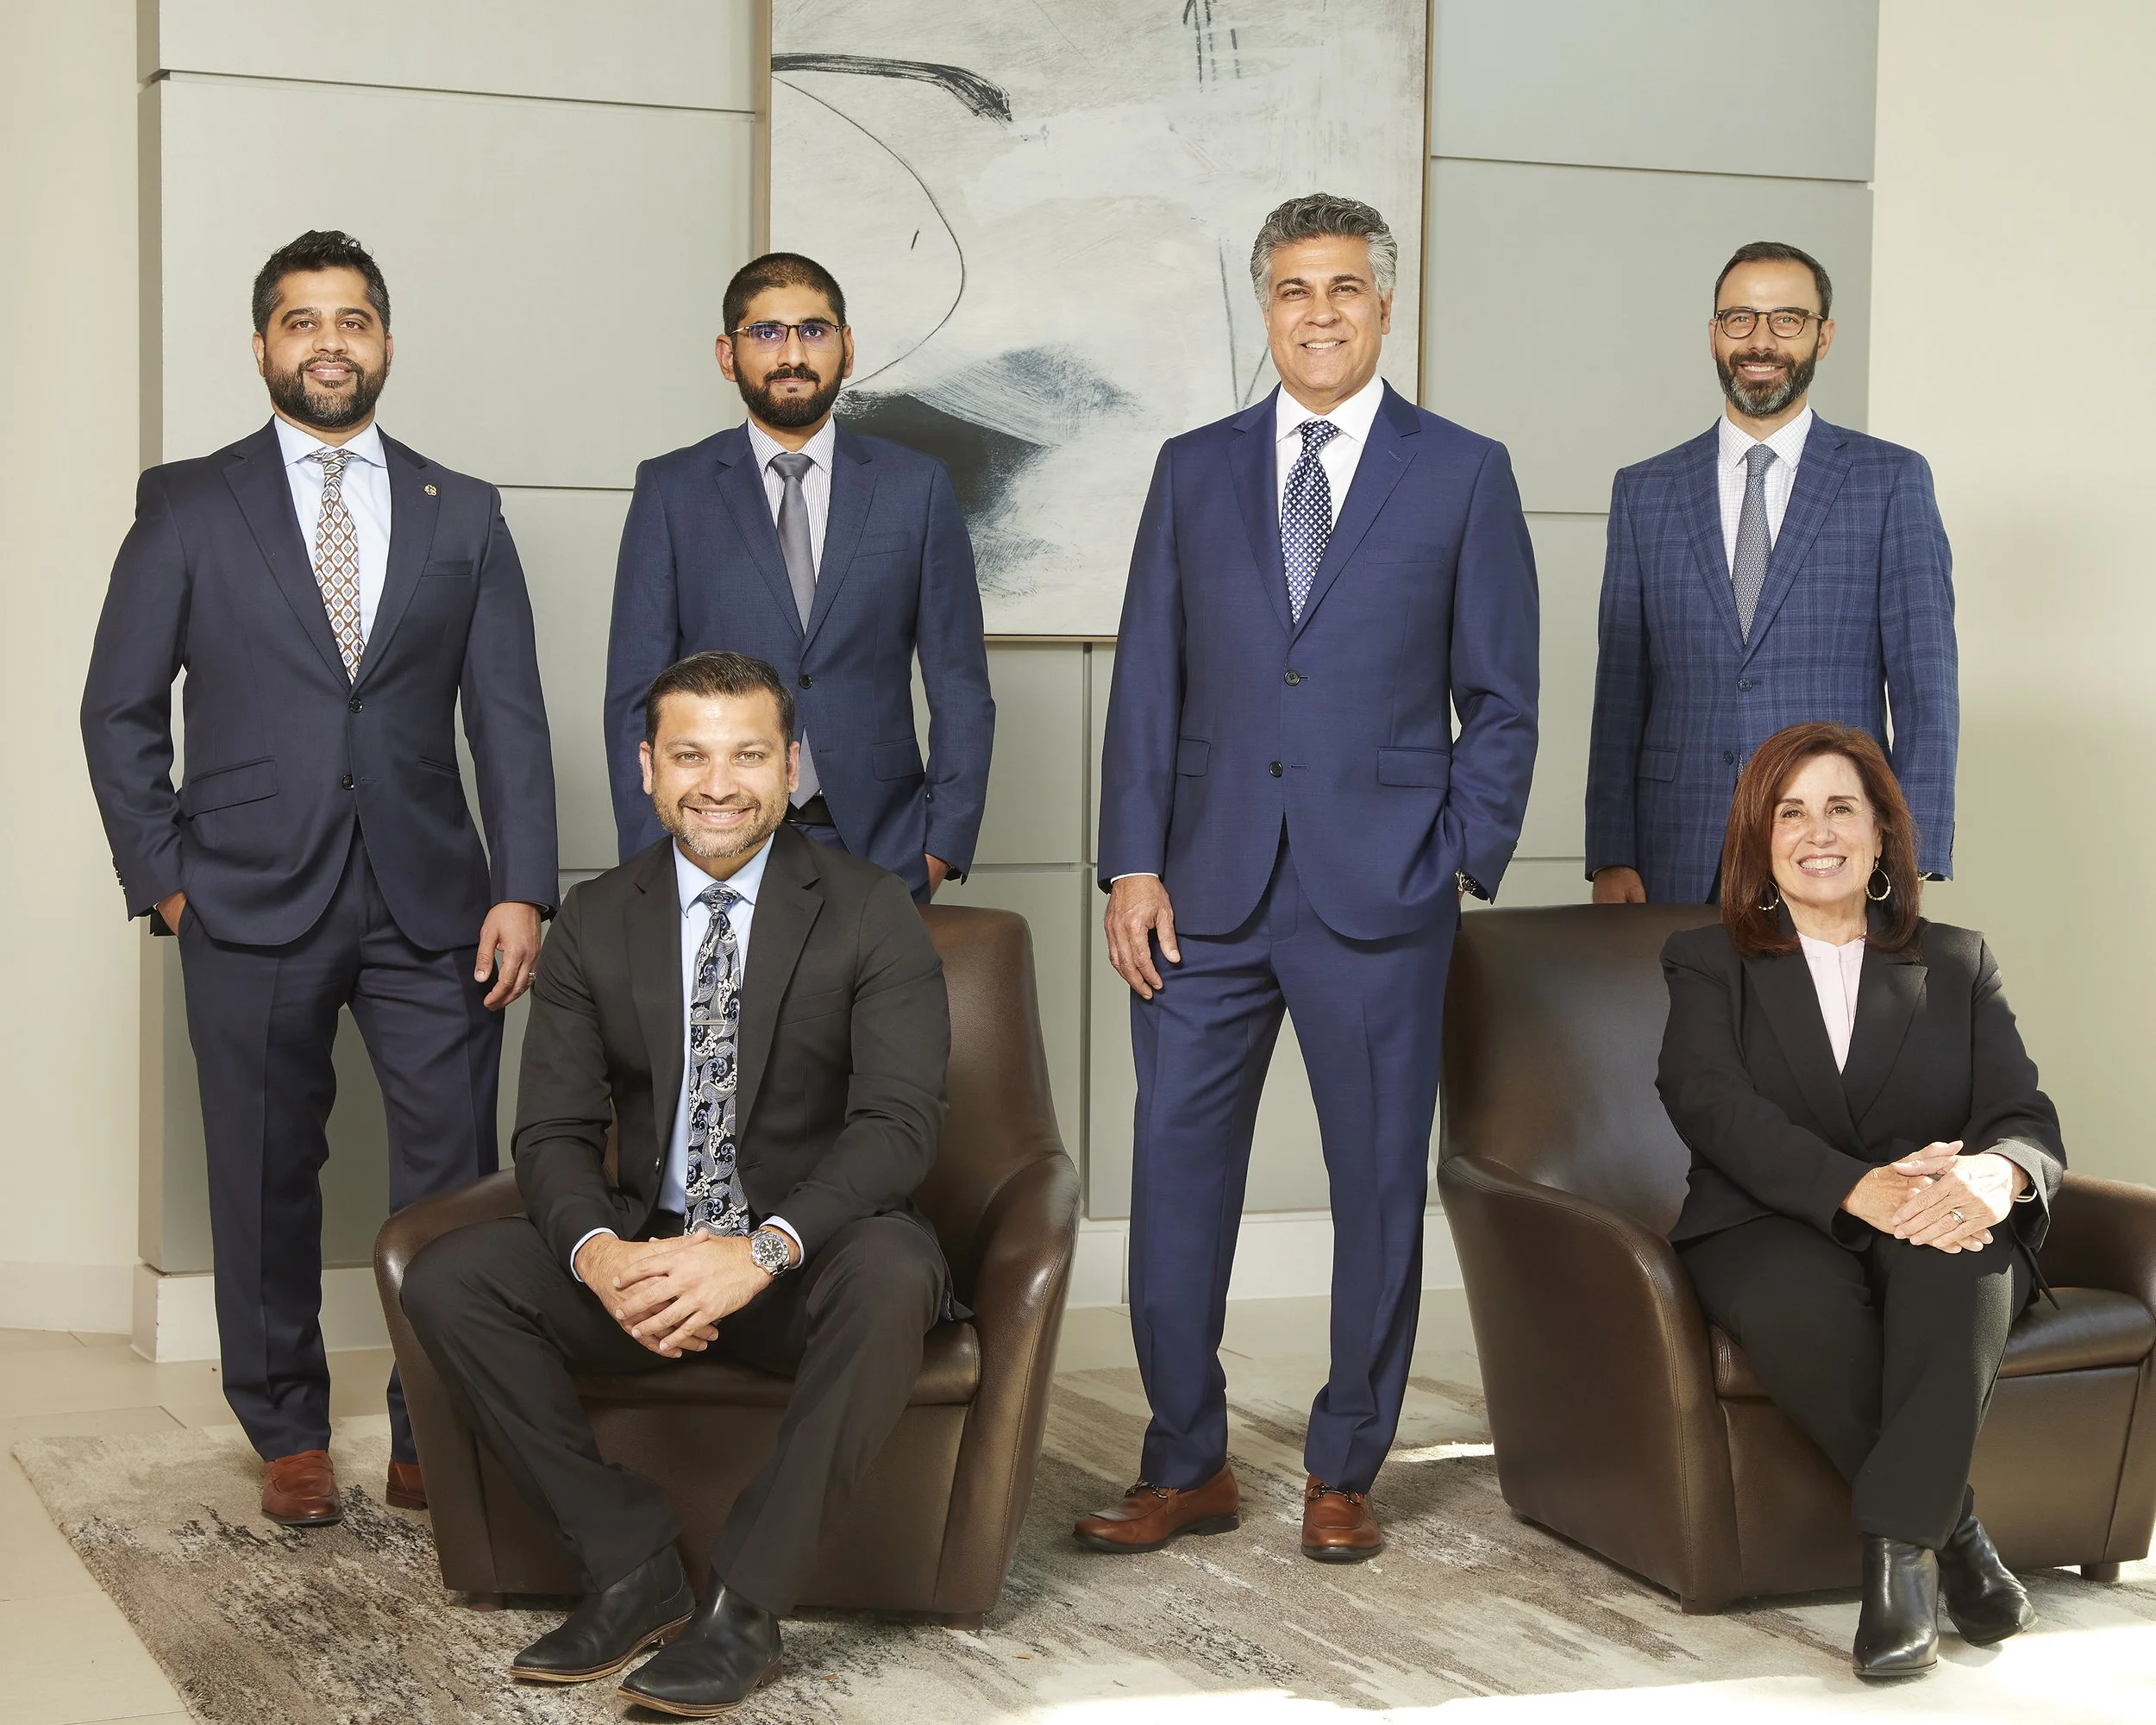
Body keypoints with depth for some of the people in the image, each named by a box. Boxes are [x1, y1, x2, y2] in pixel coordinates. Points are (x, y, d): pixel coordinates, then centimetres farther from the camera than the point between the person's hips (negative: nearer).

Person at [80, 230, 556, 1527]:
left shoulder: (463, 517, 10)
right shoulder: (188, 506, 6)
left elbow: (511, 718, 6)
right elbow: (120, 710, 6)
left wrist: (522, 889, -3)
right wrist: (165, 881, -1)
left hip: (431, 903, 1)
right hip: (254, 907, -1)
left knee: (456, 1176, -1)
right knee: (267, 1181, 6)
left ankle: (434, 1438, 12)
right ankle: (291, 1439, 21)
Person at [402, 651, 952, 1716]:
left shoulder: (869, 911, -6)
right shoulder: (595, 923, 4)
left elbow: (899, 1119, -16)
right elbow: (552, 1132, 0)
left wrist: (763, 1250, -33)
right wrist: (599, 1253, -24)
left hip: (812, 1259, -3)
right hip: (646, 1251, 3)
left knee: (893, 1275, -37)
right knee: (448, 1281, -19)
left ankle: (744, 1604, -28)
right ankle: (633, 1566, -12)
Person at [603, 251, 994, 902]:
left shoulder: (916, 486, 8)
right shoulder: (671, 490, 6)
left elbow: (960, 687, 7)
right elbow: (636, 694, 4)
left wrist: (942, 848, -2)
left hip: (878, 848, 1)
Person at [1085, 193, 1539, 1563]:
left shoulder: (1463, 475, 4)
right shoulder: (1195, 471, 11)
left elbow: (1499, 700, 4)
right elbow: (1147, 681, 8)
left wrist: (1466, 868, -4)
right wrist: (1134, 864, -1)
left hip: (1379, 895, -2)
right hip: (1208, 888, 2)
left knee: (1379, 1187, 5)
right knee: (1177, 1176, 3)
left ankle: (1345, 1474, 19)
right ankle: (1189, 1468, 16)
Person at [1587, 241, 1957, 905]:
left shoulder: (1892, 481, 3)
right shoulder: (1644, 492, 10)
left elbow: (1925, 685, 0)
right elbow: (1620, 691, 8)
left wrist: (1911, 862, -8)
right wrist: (1610, 859, 0)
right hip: (1679, 863, 2)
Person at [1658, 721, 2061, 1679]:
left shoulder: (1957, 964, 19)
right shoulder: (1708, 964, 14)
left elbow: (2026, 1116, 5)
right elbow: (1710, 1102, -7)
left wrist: (1994, 1173, -24)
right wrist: (1860, 1187, -27)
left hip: (1933, 1239, 1)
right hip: (1767, 1231, -1)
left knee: (1961, 1256, -36)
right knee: (1800, 1301, -37)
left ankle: (1900, 1547, -34)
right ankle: (1954, 1531, -19)